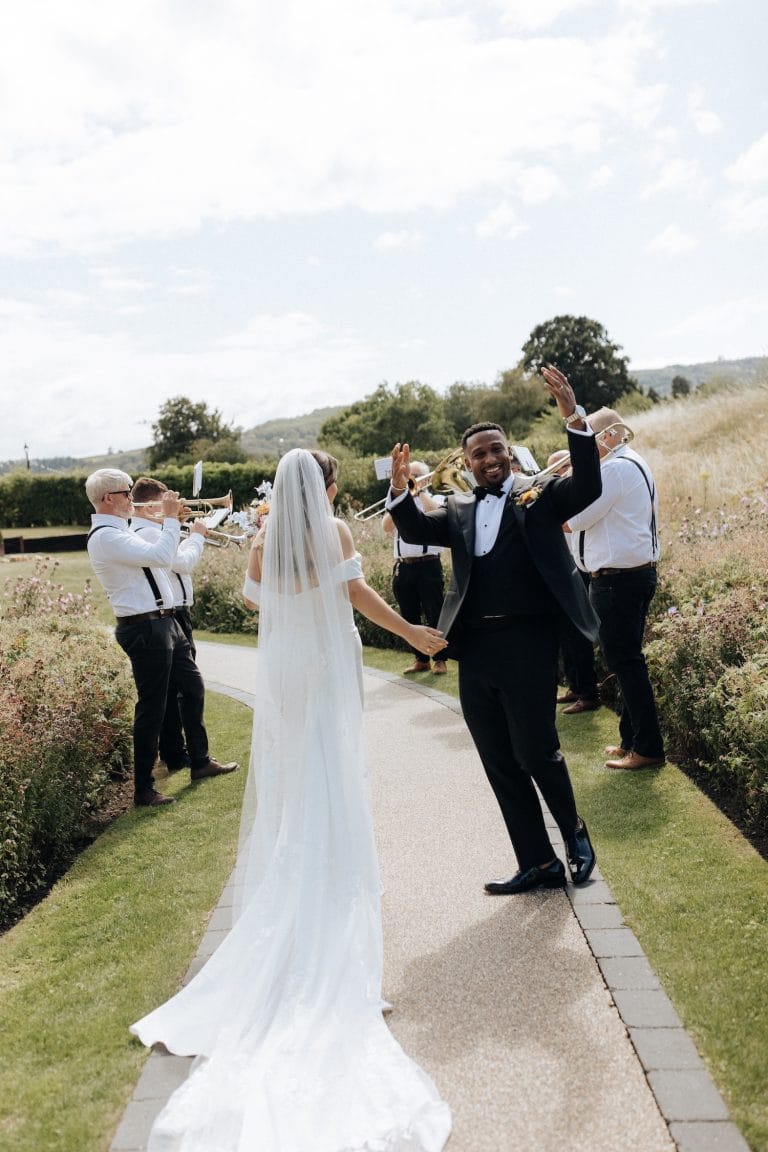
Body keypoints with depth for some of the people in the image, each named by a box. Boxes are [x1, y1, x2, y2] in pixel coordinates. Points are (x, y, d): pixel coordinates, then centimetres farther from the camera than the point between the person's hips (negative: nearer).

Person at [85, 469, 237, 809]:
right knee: (151, 708, -3)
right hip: (145, 629, -11)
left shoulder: (119, 531, 14)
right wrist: (170, 518, -16)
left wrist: (171, 521, 14)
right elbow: (161, 556, -27)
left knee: (193, 687, 19)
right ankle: (143, 791, 10)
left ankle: (201, 762, 34)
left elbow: (156, 555, 22)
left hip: (163, 622, 11)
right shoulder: (105, 537, -18)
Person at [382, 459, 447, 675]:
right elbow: (386, 526, 2)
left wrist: (419, 490, -9)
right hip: (402, 567, 5)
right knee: (409, 616, 8)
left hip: (428, 564, -4)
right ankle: (421, 659, 19)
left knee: (434, 614, -4)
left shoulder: (434, 499, 7)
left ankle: (440, 659, 5)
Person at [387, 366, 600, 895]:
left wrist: (575, 418, -24)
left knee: (535, 750, -4)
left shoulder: (539, 495, 3)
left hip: (528, 643, -5)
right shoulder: (460, 510, 16)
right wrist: (401, 490, -12)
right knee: (501, 766, 10)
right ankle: (539, 864, 24)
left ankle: (574, 830, 28)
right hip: (476, 651, 5)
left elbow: (587, 487, -13)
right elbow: (417, 530, 6)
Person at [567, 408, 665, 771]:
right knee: (626, 660, 16)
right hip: (634, 574, 11)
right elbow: (597, 515, 16)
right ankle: (631, 739, 25)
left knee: (624, 662, -4)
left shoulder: (616, 468, -16)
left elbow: (577, 518, -17)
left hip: (618, 580, -11)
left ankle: (648, 748, 3)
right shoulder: (632, 464, 18)